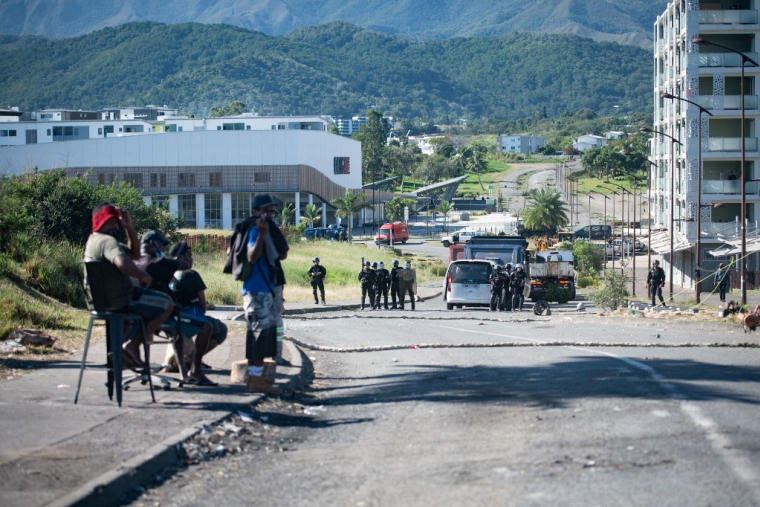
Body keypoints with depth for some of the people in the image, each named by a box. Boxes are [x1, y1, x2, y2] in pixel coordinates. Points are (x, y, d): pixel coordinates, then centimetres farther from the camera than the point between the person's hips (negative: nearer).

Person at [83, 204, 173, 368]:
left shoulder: (94, 240, 13)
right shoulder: (108, 241, -20)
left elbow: (134, 254, 18)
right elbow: (122, 263, -42)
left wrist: (129, 228, 6)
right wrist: (143, 275, -25)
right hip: (118, 302, -10)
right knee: (167, 305, 2)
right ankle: (132, 344, -1)